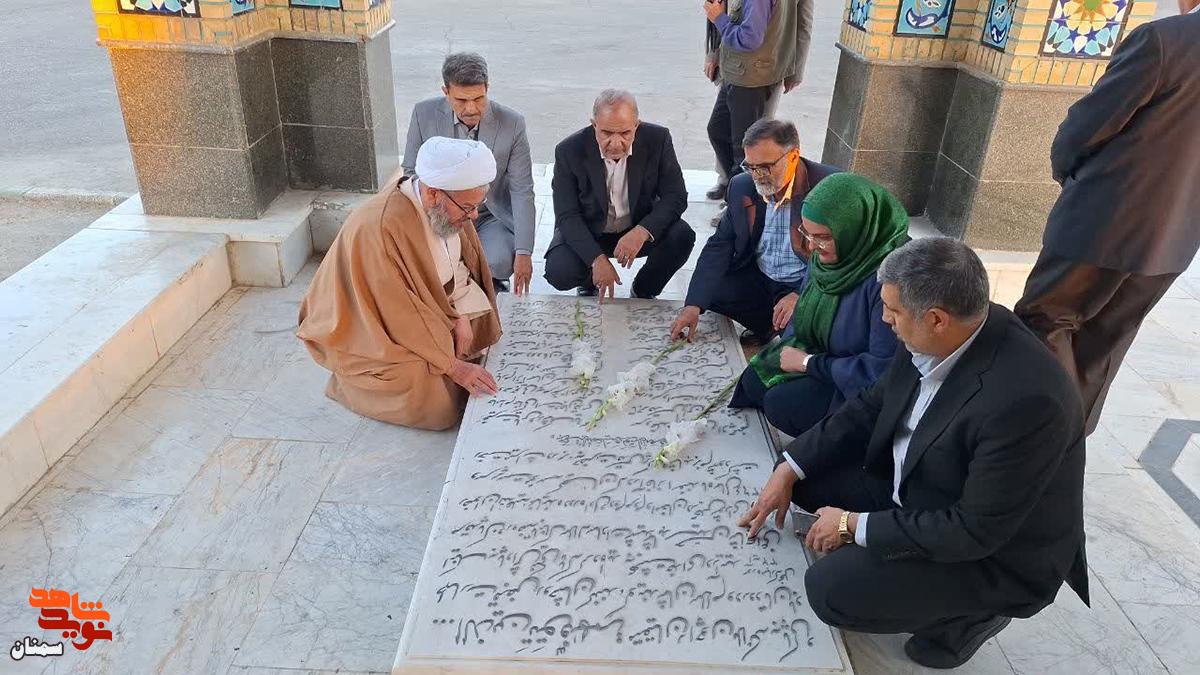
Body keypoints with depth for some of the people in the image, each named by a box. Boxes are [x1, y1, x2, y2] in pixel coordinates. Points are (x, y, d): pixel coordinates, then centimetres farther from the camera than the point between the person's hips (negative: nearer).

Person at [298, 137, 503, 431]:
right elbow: (400, 316, -30)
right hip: (369, 334, -7)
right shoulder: (377, 231, -35)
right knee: (440, 405, -16)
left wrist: (462, 318, -14)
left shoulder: (449, 205, -13)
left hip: (425, 305, 8)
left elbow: (459, 266, 1)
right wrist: (451, 366, -26)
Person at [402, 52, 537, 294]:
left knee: (500, 262, -31)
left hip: (491, 218, -1)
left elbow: (522, 192, -11)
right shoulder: (424, 114, -7)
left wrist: (523, 252, -18)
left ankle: (492, 284, 6)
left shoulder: (512, 123, -11)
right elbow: (411, 173, 4)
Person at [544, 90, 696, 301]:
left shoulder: (657, 139, -17)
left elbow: (676, 197, -15)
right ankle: (589, 282, 11)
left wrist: (642, 231, -34)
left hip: (639, 230, 1)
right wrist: (597, 258, -33)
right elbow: (567, 216, -18)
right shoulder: (570, 151, -20)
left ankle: (643, 291, 3)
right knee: (558, 272, -28)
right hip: (587, 232, -1)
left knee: (682, 236, -26)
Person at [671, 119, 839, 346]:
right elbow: (720, 246, -4)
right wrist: (694, 305, -17)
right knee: (706, 291, -13)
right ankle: (765, 326, 9)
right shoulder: (742, 187, -3)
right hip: (757, 280, 5)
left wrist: (800, 295, -29)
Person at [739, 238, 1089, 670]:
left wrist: (855, 525, -20)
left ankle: (971, 611, 5)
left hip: (997, 556, -7)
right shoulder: (935, 338, -13)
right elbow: (871, 407, 1)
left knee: (831, 589, -19)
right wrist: (789, 470, -5)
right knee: (805, 470, 2)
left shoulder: (1025, 398, -36)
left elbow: (976, 531, -28)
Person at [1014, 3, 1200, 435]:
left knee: (1043, 321, 6)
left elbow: (1087, 123, -12)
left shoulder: (1163, 38, -15)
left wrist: (1065, 168, 8)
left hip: (1108, 218, -7)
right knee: (1103, 342, 18)